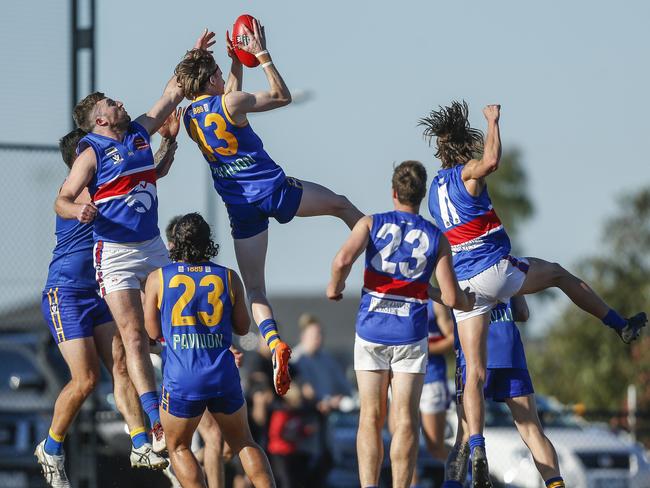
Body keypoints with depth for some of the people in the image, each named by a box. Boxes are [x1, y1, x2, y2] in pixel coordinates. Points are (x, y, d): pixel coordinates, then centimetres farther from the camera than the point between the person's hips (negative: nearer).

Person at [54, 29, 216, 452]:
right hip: (116, 254, -6)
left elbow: (172, 94, 19)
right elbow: (62, 201, -9)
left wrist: (195, 56, 18)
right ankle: (157, 426, -13)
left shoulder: (140, 132, 9)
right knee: (134, 335, -9)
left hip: (154, 247, 6)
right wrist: (79, 211, -30)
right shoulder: (91, 154, -7)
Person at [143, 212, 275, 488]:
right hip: (224, 377, 2)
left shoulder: (157, 279, 2)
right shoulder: (229, 278, 5)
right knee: (243, 443, 21)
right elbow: (242, 327, 14)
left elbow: (154, 332, 8)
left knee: (178, 447, 18)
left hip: (182, 380, -2)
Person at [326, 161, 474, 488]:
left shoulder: (371, 224, 2)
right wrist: (468, 302, 21)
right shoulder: (436, 239, 3)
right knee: (405, 421, 0)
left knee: (371, 417, 4)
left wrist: (334, 287, 4)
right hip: (411, 334, -1)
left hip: (371, 330, 1)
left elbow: (343, 260, -16)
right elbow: (451, 298, -1)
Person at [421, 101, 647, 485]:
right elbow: (492, 161, -29)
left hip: (463, 282, 5)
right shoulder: (467, 173, -5)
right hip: (496, 269, -5)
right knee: (559, 273, 25)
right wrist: (493, 122, -15)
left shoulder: (436, 188, 17)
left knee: (474, 374, 0)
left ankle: (477, 449, -16)